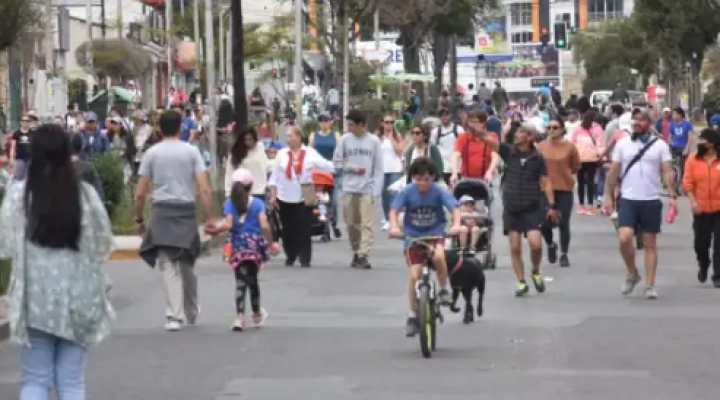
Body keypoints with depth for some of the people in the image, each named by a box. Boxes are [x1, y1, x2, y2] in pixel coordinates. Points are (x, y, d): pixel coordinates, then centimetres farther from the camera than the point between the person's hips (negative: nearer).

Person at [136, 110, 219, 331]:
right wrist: (210, 217, -2)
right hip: (186, 211, 1)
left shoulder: (152, 153, 3)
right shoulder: (191, 151, 4)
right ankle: (191, 314, 30)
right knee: (187, 265, 16)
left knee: (168, 266, -3)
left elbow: (140, 193, 1)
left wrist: (139, 218, 12)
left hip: (162, 212, -1)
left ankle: (174, 316, -15)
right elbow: (204, 189, -5)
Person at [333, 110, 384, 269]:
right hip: (349, 189, 2)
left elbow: (379, 168, 0)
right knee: (351, 223, 8)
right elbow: (337, 163, 7)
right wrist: (353, 168, -8)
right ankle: (356, 253, 22)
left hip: (367, 189, -2)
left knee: (367, 223, -11)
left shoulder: (373, 141, 0)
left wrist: (376, 189, -7)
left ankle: (363, 255, -14)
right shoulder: (345, 140, 3)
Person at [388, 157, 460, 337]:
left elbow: (454, 208, -19)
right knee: (414, 275, -7)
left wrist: (456, 224, -38)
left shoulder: (439, 191, -14)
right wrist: (394, 227, -34)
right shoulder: (407, 192, -13)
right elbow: (394, 211, -15)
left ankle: (444, 289, -6)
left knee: (439, 256, -33)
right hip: (413, 236, 1)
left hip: (435, 234, -1)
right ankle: (413, 317, 8)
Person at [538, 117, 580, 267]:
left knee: (563, 224, 3)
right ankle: (551, 245, 29)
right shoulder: (541, 146, -1)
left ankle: (564, 254, 17)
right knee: (545, 223, -2)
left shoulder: (570, 147, -5)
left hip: (565, 189, -1)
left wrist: (564, 175, 8)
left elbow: (576, 166, 8)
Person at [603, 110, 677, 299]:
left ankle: (650, 285, 9)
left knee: (650, 244, 5)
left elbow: (668, 171, -3)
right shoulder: (622, 144, 5)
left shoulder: (660, 145, 1)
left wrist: (671, 195, -15)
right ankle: (632, 273, 9)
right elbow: (613, 172, 9)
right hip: (628, 200, 0)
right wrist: (609, 196, 4)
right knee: (624, 238, -16)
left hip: (651, 200, 0)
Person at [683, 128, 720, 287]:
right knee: (701, 243, 9)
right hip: (701, 209, 2)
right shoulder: (693, 159, -2)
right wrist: (692, 201, -12)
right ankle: (703, 266, 38)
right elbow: (687, 183, -2)